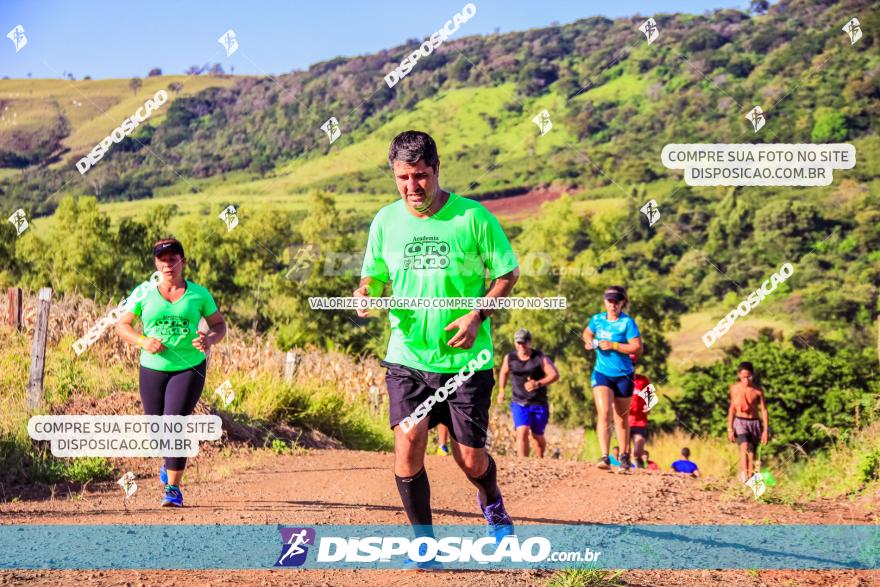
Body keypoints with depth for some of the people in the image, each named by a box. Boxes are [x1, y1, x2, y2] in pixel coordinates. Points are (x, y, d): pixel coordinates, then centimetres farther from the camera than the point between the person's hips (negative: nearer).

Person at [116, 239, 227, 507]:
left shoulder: (198, 294, 0)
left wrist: (210, 339, -15)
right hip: (152, 369, 2)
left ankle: (173, 488, -5)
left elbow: (220, 325, 8)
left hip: (189, 368, -2)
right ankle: (171, 461, 44)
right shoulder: (144, 294, 1)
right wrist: (143, 341, -13)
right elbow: (121, 326, 6)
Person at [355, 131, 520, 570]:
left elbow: (508, 273, -1)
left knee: (470, 459, 3)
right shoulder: (385, 221, 1)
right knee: (407, 444, -14)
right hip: (407, 357, 2)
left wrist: (478, 316, -15)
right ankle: (424, 544, 2)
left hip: (465, 358, -2)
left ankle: (493, 504, 39)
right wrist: (366, 292, -10)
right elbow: (374, 274, 14)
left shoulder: (473, 217, -9)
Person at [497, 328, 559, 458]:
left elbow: (554, 375, -16)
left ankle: (540, 460, 37)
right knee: (522, 432, -20)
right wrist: (501, 391, 19)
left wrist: (538, 384, -29)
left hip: (539, 403, -1)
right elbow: (504, 373, 22)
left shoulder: (540, 358, -8)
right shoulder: (509, 358, 1)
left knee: (538, 436, 11)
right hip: (519, 402, 1)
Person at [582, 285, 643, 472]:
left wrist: (613, 346, -22)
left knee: (622, 418, 13)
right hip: (601, 373, 1)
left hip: (623, 375, -1)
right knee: (603, 413, -18)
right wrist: (589, 342, 1)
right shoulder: (597, 320, 2)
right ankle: (605, 457, -24)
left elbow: (637, 348, -16)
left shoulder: (628, 322, -9)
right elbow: (587, 332, 24)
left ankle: (624, 456, 32)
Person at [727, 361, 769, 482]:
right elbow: (732, 409, 9)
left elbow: (764, 410, 1)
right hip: (740, 421, -1)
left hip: (754, 422, 1)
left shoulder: (758, 390, -3)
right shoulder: (734, 388, 0)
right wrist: (730, 429, 7)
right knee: (744, 446, -26)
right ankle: (743, 474, -32)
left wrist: (765, 430, -2)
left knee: (752, 453, 1)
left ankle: (750, 479, 8)